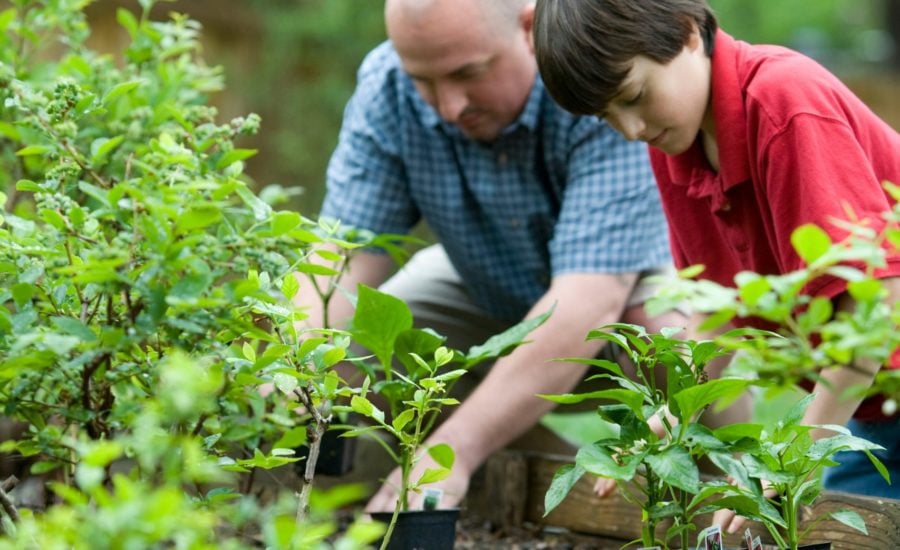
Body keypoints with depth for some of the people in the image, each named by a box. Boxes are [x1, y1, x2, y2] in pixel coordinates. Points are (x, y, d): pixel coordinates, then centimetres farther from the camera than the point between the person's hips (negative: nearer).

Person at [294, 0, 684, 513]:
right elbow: (346, 254, -23)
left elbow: (591, 298, -44)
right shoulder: (386, 89, -22)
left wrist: (454, 450, -52)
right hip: (490, 294, 4)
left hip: (631, 282, -3)